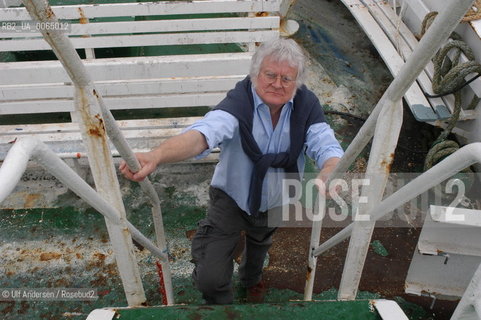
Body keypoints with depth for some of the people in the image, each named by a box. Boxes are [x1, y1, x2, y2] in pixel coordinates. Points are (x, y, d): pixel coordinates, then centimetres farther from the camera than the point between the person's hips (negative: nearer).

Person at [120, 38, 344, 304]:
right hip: (230, 200, -3)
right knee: (210, 278, -4)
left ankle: (251, 278, 73)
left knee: (259, 246, 34)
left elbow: (327, 147, -27)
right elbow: (205, 133, -47)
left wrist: (328, 174, -52)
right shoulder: (239, 101, -30)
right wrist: (156, 156, -67)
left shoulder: (306, 104, -19)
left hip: (275, 204, 4)